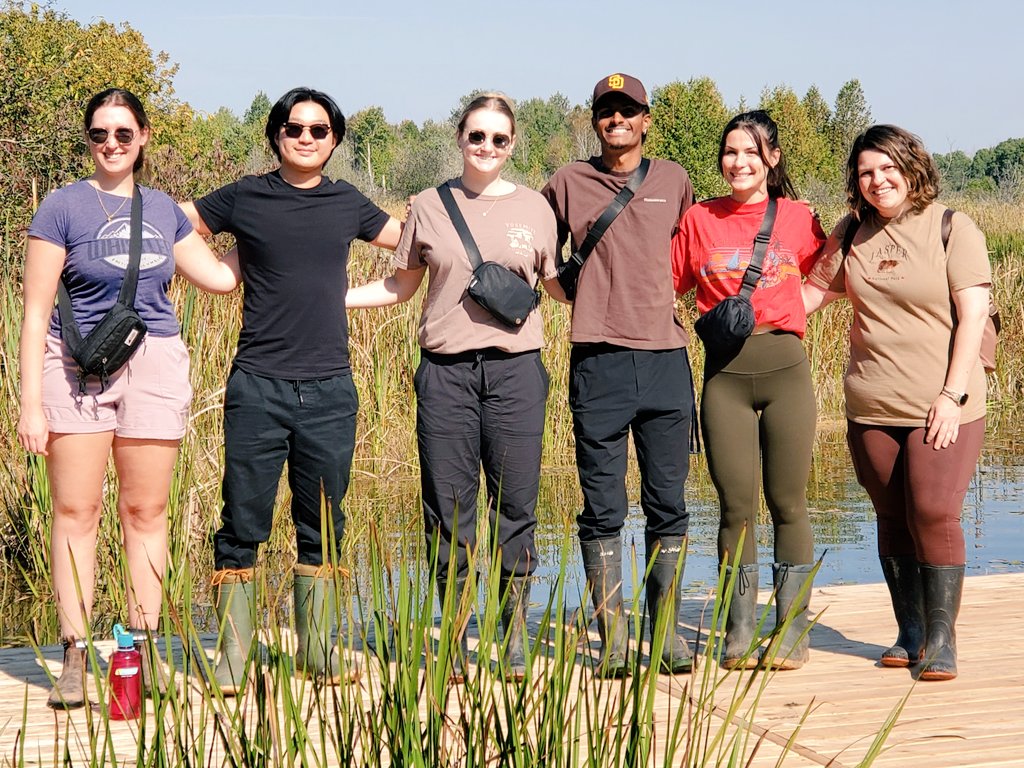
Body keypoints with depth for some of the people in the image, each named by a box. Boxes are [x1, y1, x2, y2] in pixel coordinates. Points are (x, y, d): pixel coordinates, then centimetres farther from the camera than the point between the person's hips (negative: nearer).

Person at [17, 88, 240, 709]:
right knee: (76, 511, -4)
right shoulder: (63, 208, 0)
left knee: (146, 511, 5)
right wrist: (32, 402, -7)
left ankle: (144, 649, 13)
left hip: (154, 365, 3)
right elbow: (36, 313, -2)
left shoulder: (164, 210, 11)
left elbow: (220, 277, 19)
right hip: (78, 368, -3)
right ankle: (76, 656, 1)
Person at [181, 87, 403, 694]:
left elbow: (404, 235, 28)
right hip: (258, 387, -3)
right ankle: (233, 659, 4)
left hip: (330, 390, 3)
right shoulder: (245, 198, 2)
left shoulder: (347, 204, 10)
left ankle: (317, 651, 18)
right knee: (243, 527, -2)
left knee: (323, 529, 9)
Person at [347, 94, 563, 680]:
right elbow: (400, 287, 15)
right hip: (446, 370, 1)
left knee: (515, 507, 1)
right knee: (449, 512, 3)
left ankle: (516, 644, 11)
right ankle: (454, 645, 14)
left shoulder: (533, 208, 7)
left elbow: (559, 285, 15)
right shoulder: (430, 206, 8)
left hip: (515, 369, 0)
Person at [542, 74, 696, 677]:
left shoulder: (673, 181, 12)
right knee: (603, 508, 0)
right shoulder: (568, 184, 8)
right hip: (599, 361, -1)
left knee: (668, 504, 4)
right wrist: (590, 290, 8)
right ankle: (612, 636, 5)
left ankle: (668, 631, 11)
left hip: (666, 358, 1)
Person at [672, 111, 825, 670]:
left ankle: (792, 630, 9)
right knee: (736, 506, 0)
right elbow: (666, 286, 12)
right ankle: (739, 634, 9)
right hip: (724, 375, 0)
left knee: (788, 503, 1)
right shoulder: (699, 220, 8)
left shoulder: (797, 218, 7)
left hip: (785, 368, 0)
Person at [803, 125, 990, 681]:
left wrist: (953, 394, -12)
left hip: (941, 407, -4)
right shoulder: (851, 234, 9)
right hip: (871, 406, 4)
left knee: (934, 515, -12)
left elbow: (972, 316, -7)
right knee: (892, 520, 7)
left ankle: (941, 640, -3)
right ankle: (909, 633, 18)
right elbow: (814, 290, 20)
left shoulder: (952, 229, -3)